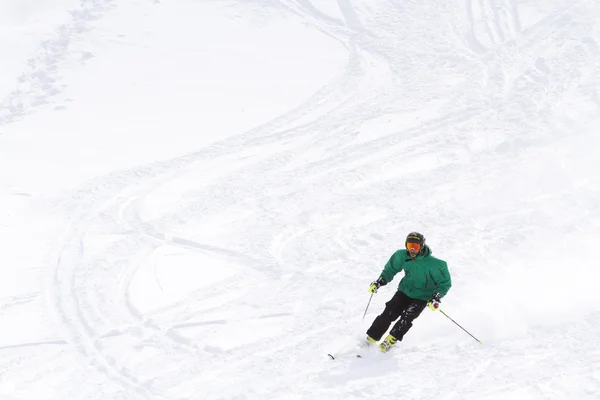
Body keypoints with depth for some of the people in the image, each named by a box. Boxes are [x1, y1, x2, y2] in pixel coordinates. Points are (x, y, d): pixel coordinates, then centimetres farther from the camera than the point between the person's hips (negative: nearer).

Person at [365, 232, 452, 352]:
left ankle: (391, 340, -10)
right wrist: (379, 282, 1)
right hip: (404, 291, 3)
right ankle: (370, 338, -1)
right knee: (388, 313, -11)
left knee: (406, 318, -24)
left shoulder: (433, 263, -24)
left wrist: (436, 297, -24)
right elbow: (391, 269, 10)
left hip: (421, 297, -3)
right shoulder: (402, 256, -11)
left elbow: (445, 283, -13)